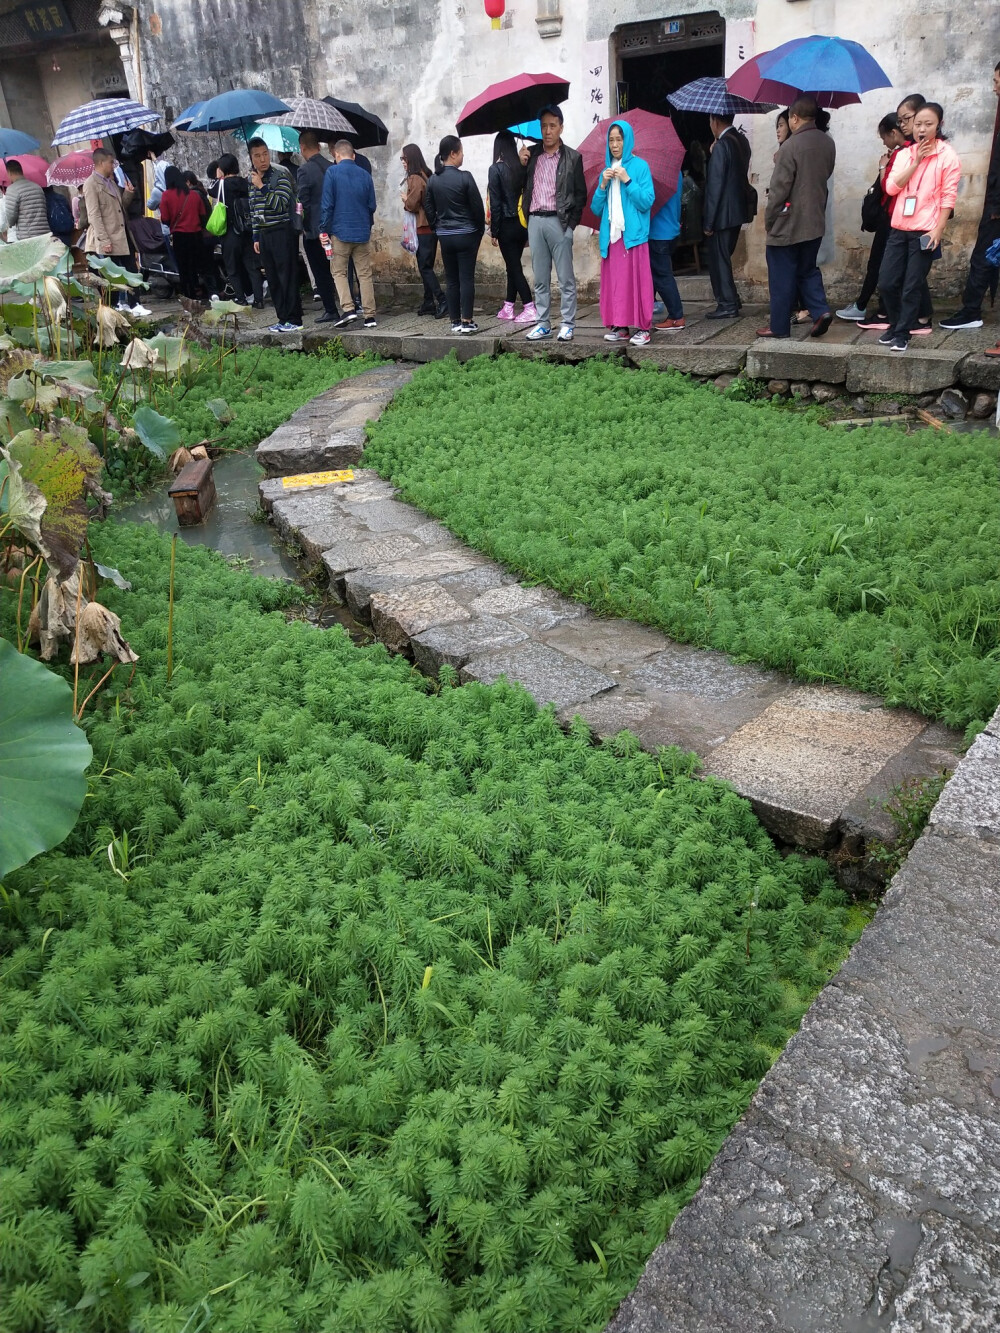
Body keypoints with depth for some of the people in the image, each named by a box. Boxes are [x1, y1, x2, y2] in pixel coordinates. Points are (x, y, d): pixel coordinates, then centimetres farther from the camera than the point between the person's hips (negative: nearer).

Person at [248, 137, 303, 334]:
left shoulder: (281, 175, -8)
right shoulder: (252, 179, 13)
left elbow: (280, 205, -18)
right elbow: (254, 211, 20)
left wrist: (261, 187, -18)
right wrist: (256, 237, 18)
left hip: (283, 231, -7)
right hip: (265, 234, 7)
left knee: (287, 277, -7)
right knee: (273, 279, 7)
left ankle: (294, 320, -3)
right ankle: (282, 319, 13)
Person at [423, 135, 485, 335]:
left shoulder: (433, 180, 3)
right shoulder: (464, 177, -11)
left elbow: (428, 208, 7)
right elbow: (477, 207, -8)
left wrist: (439, 228, 16)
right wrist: (480, 230, 6)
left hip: (444, 236, 4)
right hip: (466, 234, -4)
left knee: (452, 279, 9)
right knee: (467, 278, -1)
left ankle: (455, 321, 11)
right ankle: (466, 321, -3)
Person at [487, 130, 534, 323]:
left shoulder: (496, 169, -10)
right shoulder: (522, 167, 3)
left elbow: (495, 203, -12)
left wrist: (494, 231, -6)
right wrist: (527, 229, 10)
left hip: (507, 225, -6)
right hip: (523, 223, 6)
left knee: (514, 267, -2)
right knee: (513, 265, 15)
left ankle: (530, 310, -9)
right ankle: (508, 308, 23)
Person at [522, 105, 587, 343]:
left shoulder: (572, 157, 3)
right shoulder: (531, 154, 11)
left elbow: (581, 194, 3)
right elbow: (519, 187, 10)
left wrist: (571, 222, -6)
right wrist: (521, 165, -5)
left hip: (559, 221, -4)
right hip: (535, 220, 4)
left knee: (566, 278, -2)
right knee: (540, 279, 8)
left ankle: (568, 325, 3)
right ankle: (543, 324, 14)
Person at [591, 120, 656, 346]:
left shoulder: (640, 166, 2)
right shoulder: (606, 170, 16)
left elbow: (647, 202, -8)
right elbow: (596, 209, 13)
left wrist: (627, 180, -13)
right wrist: (603, 185, -2)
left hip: (633, 234, -5)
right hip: (610, 236, 5)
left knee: (636, 281, -6)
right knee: (614, 282, 3)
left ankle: (642, 328, -2)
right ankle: (620, 326, 10)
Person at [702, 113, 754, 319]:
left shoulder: (722, 145, -16)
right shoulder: (742, 140, 10)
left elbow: (715, 186, -18)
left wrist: (708, 222, -16)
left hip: (723, 213, -9)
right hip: (738, 210, 9)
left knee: (718, 259, -1)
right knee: (723, 257, 17)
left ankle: (727, 305, 3)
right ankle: (731, 300, 22)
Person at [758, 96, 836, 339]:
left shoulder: (791, 145, -17)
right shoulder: (828, 143, 6)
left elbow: (779, 187, -16)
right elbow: (825, 177, 14)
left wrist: (768, 219, -6)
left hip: (787, 223, -7)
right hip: (815, 221, 7)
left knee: (782, 277, 2)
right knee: (808, 269, 19)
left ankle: (779, 326, 8)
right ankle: (821, 310, 2)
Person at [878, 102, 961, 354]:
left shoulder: (947, 155, -3)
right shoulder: (904, 154, 10)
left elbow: (948, 196, -6)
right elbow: (891, 188, -3)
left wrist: (938, 230, -13)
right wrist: (916, 162, -9)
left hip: (925, 231, -5)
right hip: (899, 229, 5)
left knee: (911, 288, -2)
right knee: (886, 282, 5)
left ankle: (903, 334, 9)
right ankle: (895, 325, 25)